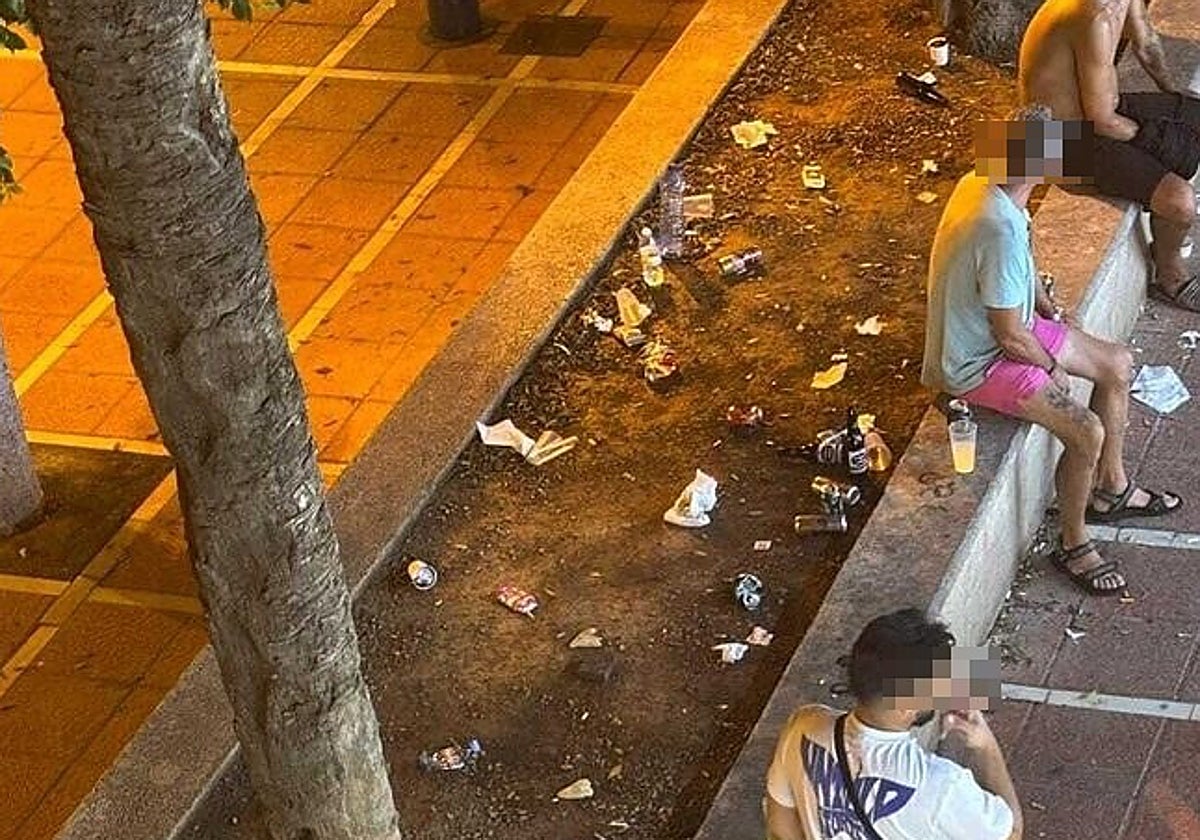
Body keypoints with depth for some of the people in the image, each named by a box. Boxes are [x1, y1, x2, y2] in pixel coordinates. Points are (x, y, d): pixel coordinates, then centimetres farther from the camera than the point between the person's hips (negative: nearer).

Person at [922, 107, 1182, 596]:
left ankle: (1111, 488, 31)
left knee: (1118, 365, 15)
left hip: (1005, 327, 10)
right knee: (1087, 433, -20)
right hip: (977, 363, -10)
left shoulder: (980, 183, -7)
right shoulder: (1000, 229, -36)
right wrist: (1052, 365, -9)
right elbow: (1011, 337, -27)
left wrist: (1052, 313, 10)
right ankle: (1073, 544, 4)